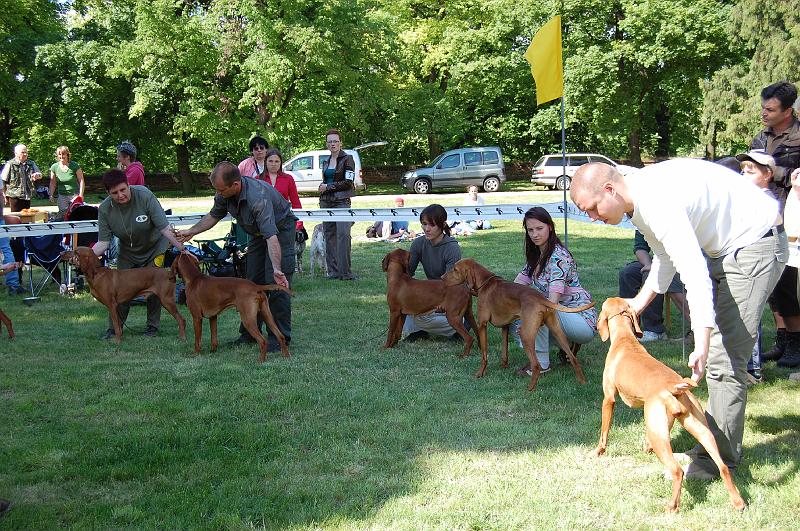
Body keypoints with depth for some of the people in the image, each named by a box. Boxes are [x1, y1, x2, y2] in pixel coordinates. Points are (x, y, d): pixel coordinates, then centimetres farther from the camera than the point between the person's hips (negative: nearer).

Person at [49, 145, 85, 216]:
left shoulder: (75, 166, -7)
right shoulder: (54, 167, 2)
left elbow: (81, 180, -3)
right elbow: (52, 183, 12)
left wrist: (81, 194, -9)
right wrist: (51, 195, 8)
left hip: (74, 195, -3)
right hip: (62, 196, 3)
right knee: (62, 215, 1)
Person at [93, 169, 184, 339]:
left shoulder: (144, 196, -29)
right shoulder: (105, 209, -19)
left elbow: (164, 227, -30)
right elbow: (103, 242, -18)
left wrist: (182, 249, -35)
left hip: (155, 247, -3)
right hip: (128, 252, 3)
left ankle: (153, 325, 8)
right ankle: (113, 328, 12)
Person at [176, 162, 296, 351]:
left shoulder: (258, 197, -40)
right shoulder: (224, 194, -16)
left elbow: (271, 237, -48)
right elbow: (213, 216, 8)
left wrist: (277, 269, -56)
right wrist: (190, 232, 5)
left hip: (280, 230, -8)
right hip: (258, 232, 8)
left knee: (276, 284, -16)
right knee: (253, 282, 8)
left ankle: (279, 337, -12)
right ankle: (249, 333, 17)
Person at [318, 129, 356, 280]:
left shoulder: (347, 159, -1)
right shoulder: (326, 162, 18)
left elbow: (348, 182, -8)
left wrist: (328, 187, -8)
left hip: (341, 201, -6)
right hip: (326, 202, 6)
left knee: (343, 234, -17)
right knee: (329, 236, 3)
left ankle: (345, 272, -18)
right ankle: (333, 271, 6)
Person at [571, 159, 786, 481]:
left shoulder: (658, 204, -30)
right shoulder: (638, 202, 2)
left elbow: (695, 274, -37)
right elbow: (667, 256, 18)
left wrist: (702, 344, -41)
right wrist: (638, 304, 15)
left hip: (754, 245, -10)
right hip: (725, 247, 10)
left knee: (724, 359, -10)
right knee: (719, 355, 13)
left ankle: (720, 458, -2)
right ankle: (715, 444, 21)